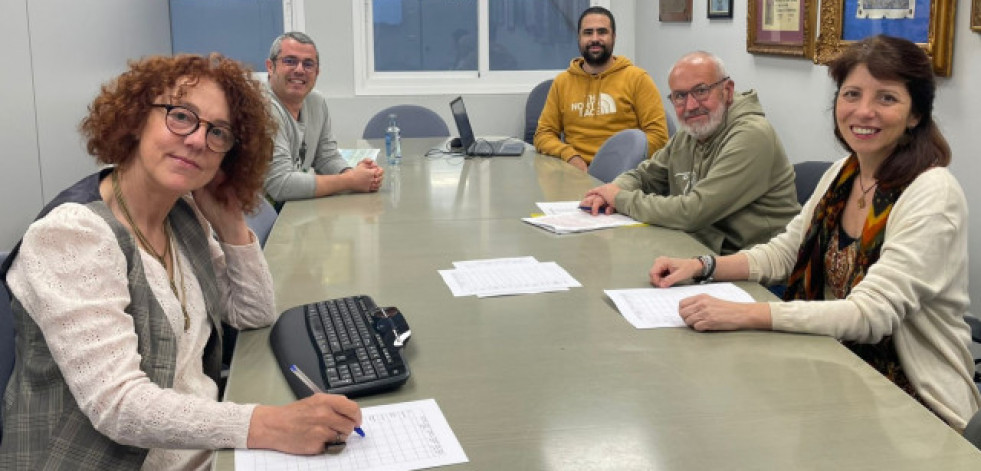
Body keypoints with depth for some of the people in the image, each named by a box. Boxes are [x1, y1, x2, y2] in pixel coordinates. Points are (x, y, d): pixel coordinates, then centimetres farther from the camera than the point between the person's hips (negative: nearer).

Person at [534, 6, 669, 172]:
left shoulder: (638, 78, 5)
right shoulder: (562, 82, 15)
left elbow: (658, 134, -1)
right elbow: (543, 134, 13)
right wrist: (570, 156, -8)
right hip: (577, 172, 3)